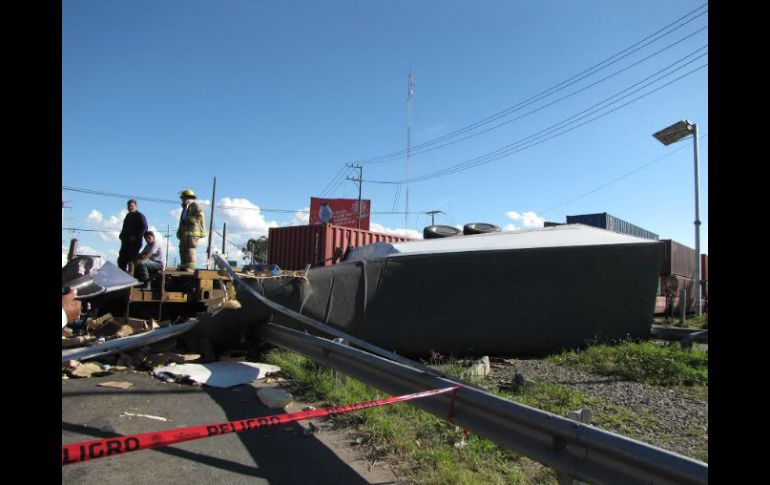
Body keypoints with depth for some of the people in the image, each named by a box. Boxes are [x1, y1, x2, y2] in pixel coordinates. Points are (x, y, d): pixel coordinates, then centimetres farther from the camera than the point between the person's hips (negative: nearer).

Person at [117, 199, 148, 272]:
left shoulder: (140, 215, -6)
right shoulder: (128, 216, 19)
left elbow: (144, 228, -15)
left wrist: (136, 237, -20)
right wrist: (122, 235, 13)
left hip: (134, 243, -8)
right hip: (126, 242, 8)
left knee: (131, 261, -9)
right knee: (121, 260, 8)